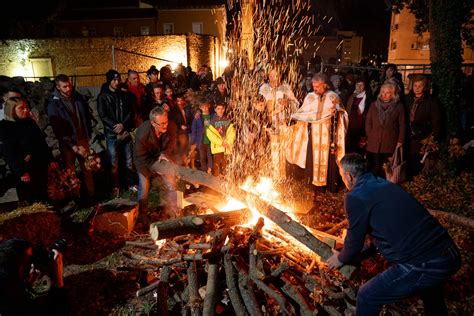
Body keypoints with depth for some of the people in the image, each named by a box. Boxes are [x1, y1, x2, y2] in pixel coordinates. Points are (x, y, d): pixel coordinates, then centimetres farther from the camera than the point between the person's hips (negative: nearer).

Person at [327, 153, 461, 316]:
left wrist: (341, 259, 21)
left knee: (367, 296, 7)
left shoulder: (356, 197, -11)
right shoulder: (384, 184, 14)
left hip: (422, 264, -8)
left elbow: (355, 242, 0)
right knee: (431, 294, 38)